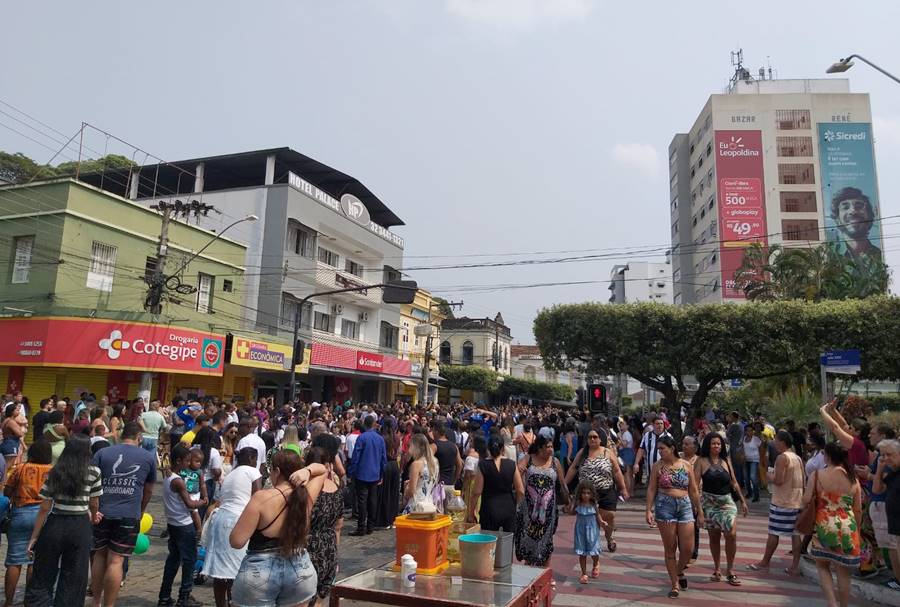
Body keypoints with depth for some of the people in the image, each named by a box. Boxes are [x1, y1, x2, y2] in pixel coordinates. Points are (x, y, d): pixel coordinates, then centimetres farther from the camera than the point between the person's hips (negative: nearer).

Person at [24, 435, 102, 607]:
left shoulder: (55, 472, -4)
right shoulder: (94, 472, -6)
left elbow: (44, 508, -4)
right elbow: (94, 504, 4)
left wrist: (34, 536, 4)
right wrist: (93, 518, 25)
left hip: (55, 525, 1)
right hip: (80, 528, -1)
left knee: (43, 574, 16)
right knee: (73, 579, 11)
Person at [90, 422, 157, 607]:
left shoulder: (102, 453, 8)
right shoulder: (149, 457, 8)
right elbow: (148, 490, 19)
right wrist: (141, 510, 33)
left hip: (102, 513, 2)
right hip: (129, 515, -2)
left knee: (99, 557, 17)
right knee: (116, 561, 0)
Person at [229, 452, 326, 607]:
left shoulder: (261, 498, -17)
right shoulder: (306, 496, -4)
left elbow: (236, 541, -15)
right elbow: (323, 469, 14)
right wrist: (308, 471, -6)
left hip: (259, 572, -3)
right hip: (300, 570, 3)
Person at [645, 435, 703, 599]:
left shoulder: (686, 466, 3)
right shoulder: (658, 466, 0)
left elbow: (693, 491, 9)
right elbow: (651, 489, 0)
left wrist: (700, 512, 10)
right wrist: (649, 510, -8)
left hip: (685, 507, 1)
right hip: (664, 507, -1)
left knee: (688, 549, 0)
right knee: (670, 548, 3)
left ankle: (679, 571, 31)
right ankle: (675, 584, 16)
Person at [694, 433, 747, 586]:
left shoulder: (726, 461, 6)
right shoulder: (701, 461, -3)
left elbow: (734, 483, 14)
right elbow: (696, 484, -7)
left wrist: (743, 501, 13)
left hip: (727, 501, 2)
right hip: (709, 502, -2)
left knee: (731, 534, -10)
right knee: (714, 536, 8)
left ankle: (730, 570, 5)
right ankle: (717, 569, 23)